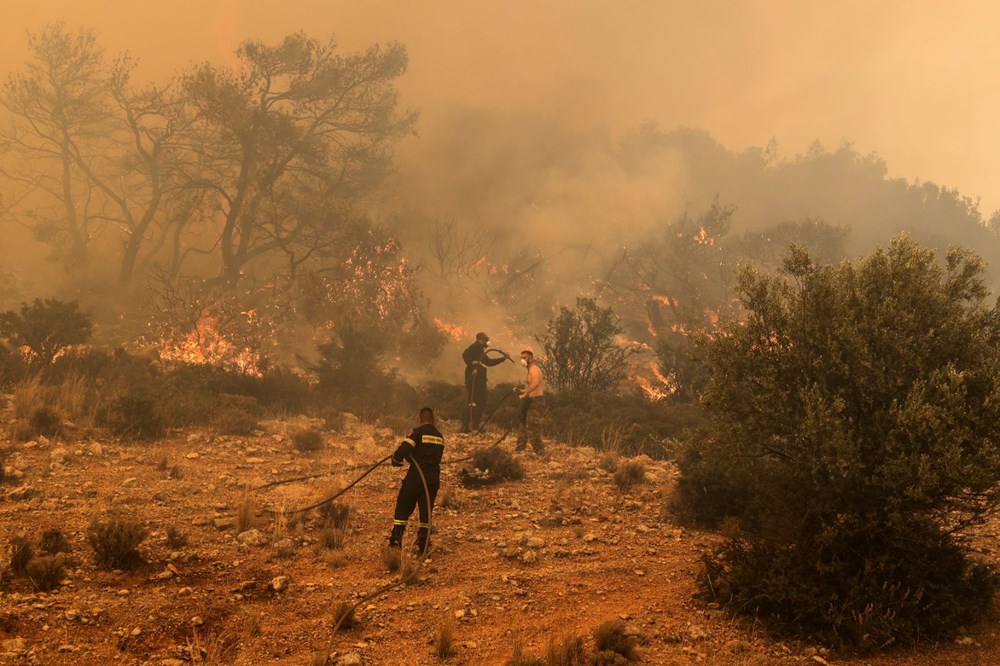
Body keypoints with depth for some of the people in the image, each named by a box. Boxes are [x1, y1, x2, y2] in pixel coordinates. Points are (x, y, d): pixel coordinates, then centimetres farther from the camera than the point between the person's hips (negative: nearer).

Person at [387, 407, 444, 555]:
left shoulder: (417, 432, -8)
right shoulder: (439, 436, 12)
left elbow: (404, 449, -19)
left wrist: (396, 460, 0)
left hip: (416, 477, -5)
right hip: (434, 478, 5)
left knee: (403, 509, 6)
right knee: (426, 511, 10)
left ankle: (395, 542, 4)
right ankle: (421, 546, 8)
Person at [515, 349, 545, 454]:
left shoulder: (534, 369, -12)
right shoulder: (531, 370, 21)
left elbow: (535, 383, -34)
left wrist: (525, 394, -33)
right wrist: (521, 390, 17)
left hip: (536, 401, -11)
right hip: (532, 401, 11)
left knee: (532, 427, -14)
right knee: (524, 425, 14)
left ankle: (539, 451, -13)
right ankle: (520, 448, 20)